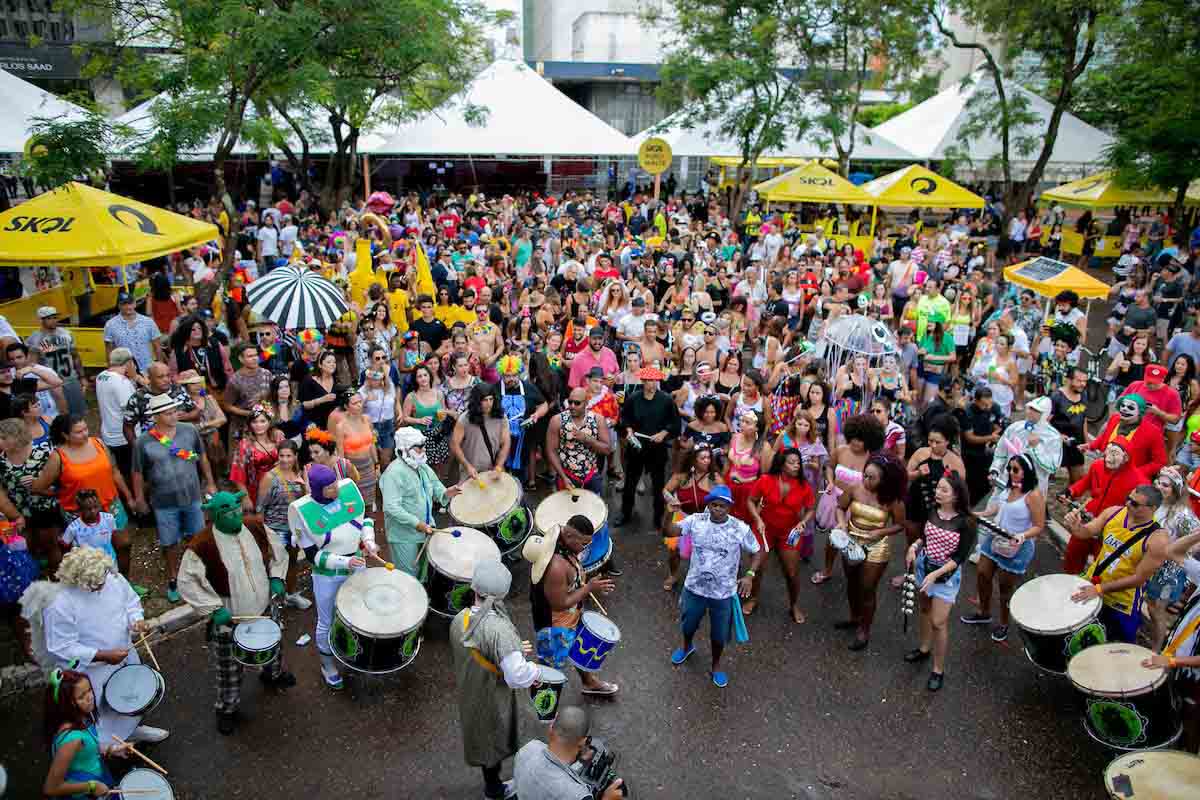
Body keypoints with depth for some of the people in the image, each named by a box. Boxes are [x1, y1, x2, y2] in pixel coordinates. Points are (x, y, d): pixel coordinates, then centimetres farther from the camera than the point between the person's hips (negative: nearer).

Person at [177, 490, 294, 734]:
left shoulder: (256, 528, -10)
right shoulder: (202, 545, -25)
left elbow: (277, 551, 6)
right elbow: (187, 583, -18)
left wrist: (276, 578, -7)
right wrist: (214, 609, -22)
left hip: (266, 608, 5)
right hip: (229, 619, -5)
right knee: (229, 669, 12)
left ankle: (273, 674, 59)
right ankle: (227, 708, 37)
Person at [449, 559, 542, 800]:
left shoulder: (458, 620, -14)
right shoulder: (500, 629, -37)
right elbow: (517, 678, -39)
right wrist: (535, 670, -18)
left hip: (469, 696, 6)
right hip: (493, 701, -5)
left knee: (481, 737, 28)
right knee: (494, 742, 21)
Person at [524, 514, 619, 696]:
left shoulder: (558, 535, -12)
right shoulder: (556, 566, -40)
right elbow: (560, 604, -29)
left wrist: (584, 583, -2)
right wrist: (589, 588, -24)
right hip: (555, 623, -10)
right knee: (550, 666, 13)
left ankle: (589, 682, 55)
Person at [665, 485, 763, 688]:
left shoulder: (740, 528, -16)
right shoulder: (696, 521, -12)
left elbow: (757, 552, -5)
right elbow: (669, 532, -16)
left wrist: (750, 574, -20)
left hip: (724, 593, -1)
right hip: (694, 588, 2)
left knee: (719, 635, 17)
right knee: (688, 625, 25)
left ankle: (716, 666, 45)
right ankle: (687, 647, 59)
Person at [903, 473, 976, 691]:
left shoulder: (965, 522, -20)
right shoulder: (932, 511, -7)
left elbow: (961, 557, -17)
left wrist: (936, 574, -24)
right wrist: (914, 546, -10)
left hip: (947, 575, -5)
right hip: (923, 566, 5)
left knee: (938, 622, -3)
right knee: (924, 609, 22)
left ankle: (938, 670, 13)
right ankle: (924, 648, 44)